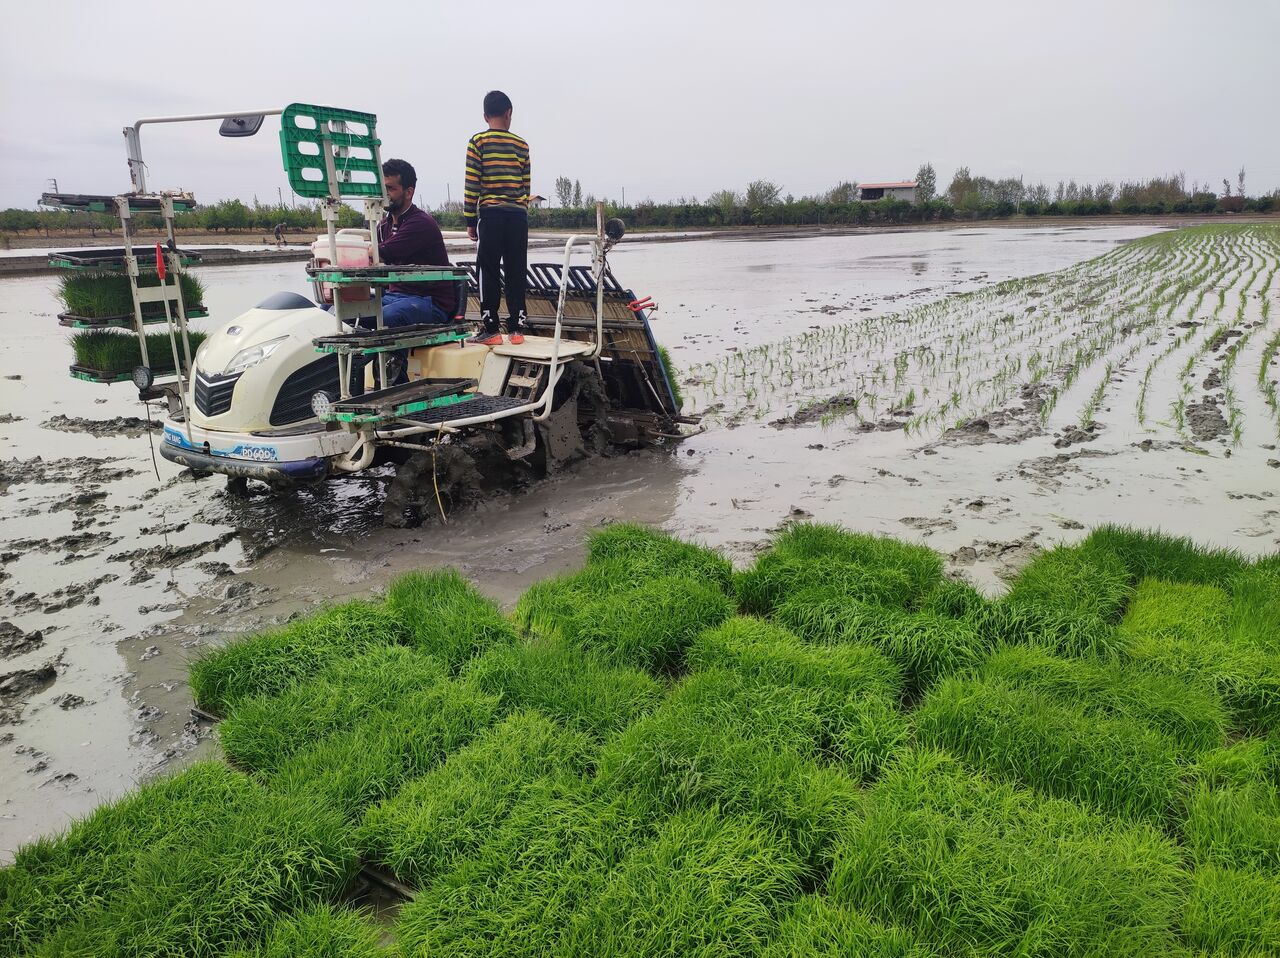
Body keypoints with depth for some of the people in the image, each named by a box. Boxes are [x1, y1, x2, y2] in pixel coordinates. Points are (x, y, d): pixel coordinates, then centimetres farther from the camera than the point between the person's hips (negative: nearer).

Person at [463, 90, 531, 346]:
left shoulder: (478, 142, 0)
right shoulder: (521, 145, 9)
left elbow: (472, 184, -3)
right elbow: (526, 186, 9)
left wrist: (470, 220, 1)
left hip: (490, 215, -2)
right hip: (518, 216, 3)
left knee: (489, 274, 0)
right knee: (516, 274, 5)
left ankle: (491, 330, -2)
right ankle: (516, 329, 6)